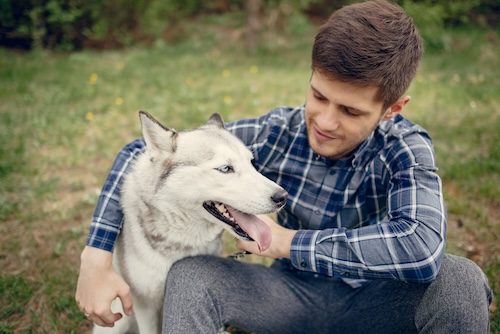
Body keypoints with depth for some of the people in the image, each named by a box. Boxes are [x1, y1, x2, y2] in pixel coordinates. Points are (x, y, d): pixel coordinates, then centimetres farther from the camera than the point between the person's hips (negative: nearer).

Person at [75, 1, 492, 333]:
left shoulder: (405, 148, -21)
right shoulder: (274, 132, -17)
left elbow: (421, 246, -41)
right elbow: (142, 152, -12)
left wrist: (284, 241, -32)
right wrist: (96, 258, -22)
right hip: (295, 295, 1)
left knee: (459, 278, -29)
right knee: (189, 276, -24)